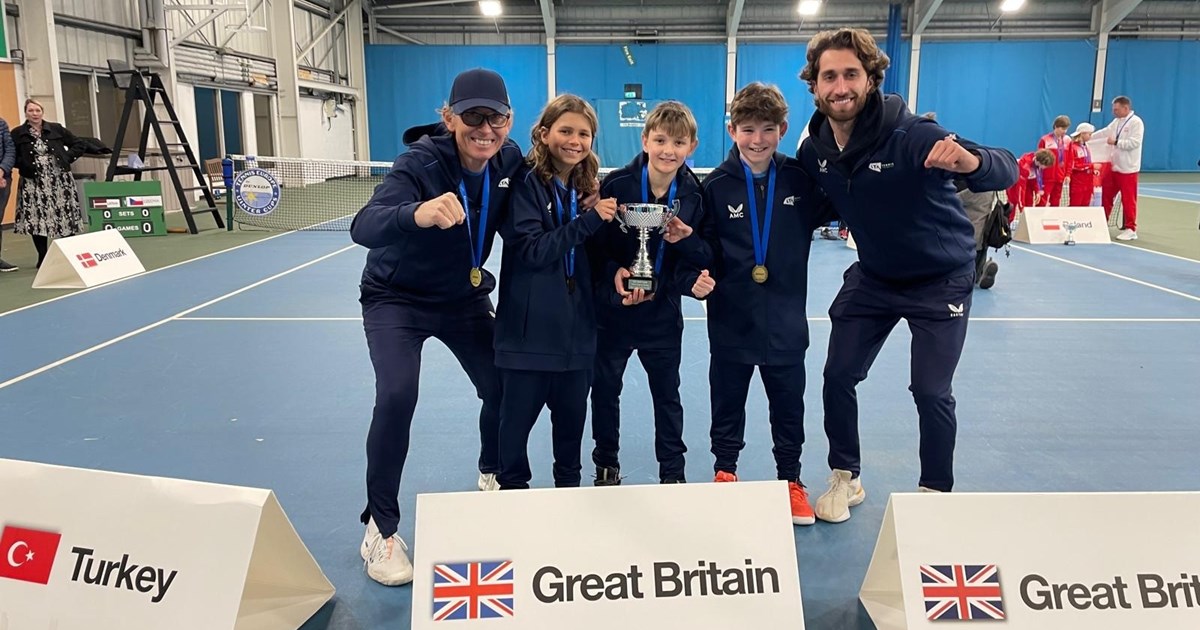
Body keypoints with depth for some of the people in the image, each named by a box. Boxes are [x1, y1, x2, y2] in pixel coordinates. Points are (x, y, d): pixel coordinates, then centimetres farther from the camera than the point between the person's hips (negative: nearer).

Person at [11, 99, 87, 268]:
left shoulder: (56, 129, 5)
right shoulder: (18, 133, 1)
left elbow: (78, 145, 11)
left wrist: (66, 158, 0)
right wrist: (24, 165, -10)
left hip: (60, 180, 1)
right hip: (34, 183, -1)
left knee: (66, 217, 3)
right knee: (37, 219, -3)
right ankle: (43, 257, 6)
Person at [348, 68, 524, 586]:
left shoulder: (509, 160, -13)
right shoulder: (420, 163, -29)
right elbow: (364, 227, -46)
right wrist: (418, 213, -65)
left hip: (465, 294, 5)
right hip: (397, 296, -5)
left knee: (504, 387, 4)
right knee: (397, 396, -22)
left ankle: (492, 477, 36)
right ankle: (381, 528, -3)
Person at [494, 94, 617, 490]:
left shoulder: (587, 186, 7)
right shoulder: (524, 182, -10)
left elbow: (591, 252, 12)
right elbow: (530, 250, -19)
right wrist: (588, 221, -24)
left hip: (576, 324, 5)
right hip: (529, 326, -5)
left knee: (572, 413, 16)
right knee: (518, 416, 8)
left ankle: (569, 484, 35)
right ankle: (511, 488, 27)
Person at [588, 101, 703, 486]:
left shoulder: (694, 194, -7)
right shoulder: (617, 185, -13)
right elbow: (595, 244, -10)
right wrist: (614, 273, -25)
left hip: (663, 311, 1)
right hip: (612, 307, -1)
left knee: (667, 394, 13)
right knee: (605, 390, 12)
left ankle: (673, 472, 29)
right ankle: (606, 467, 32)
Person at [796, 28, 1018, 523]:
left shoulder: (910, 135, -28)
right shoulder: (814, 150, -13)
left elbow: (1007, 171, -31)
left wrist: (971, 161, -54)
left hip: (940, 279, -4)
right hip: (873, 277, 4)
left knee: (931, 393, -3)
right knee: (838, 376, 2)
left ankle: (936, 493, 21)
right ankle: (845, 479, 23)